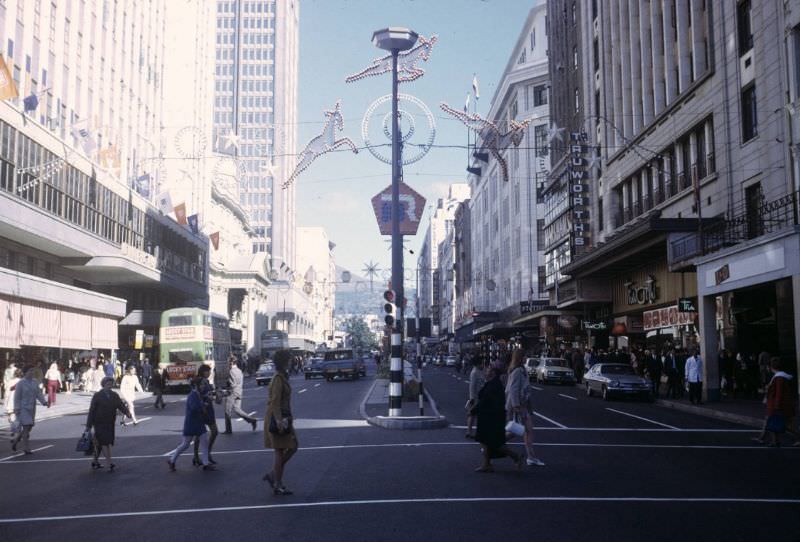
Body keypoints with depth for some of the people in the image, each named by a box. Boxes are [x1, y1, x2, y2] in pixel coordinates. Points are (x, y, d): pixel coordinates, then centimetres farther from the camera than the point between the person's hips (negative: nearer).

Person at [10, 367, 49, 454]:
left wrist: (44, 403, -13)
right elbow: (17, 397, -12)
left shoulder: (35, 381, 4)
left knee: (29, 428, 11)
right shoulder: (20, 383, -13)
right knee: (26, 428, -12)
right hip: (22, 409, -7)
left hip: (31, 409, 7)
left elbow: (38, 394, 2)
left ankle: (15, 440, 36)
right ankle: (26, 449, -6)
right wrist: (16, 410, -18)